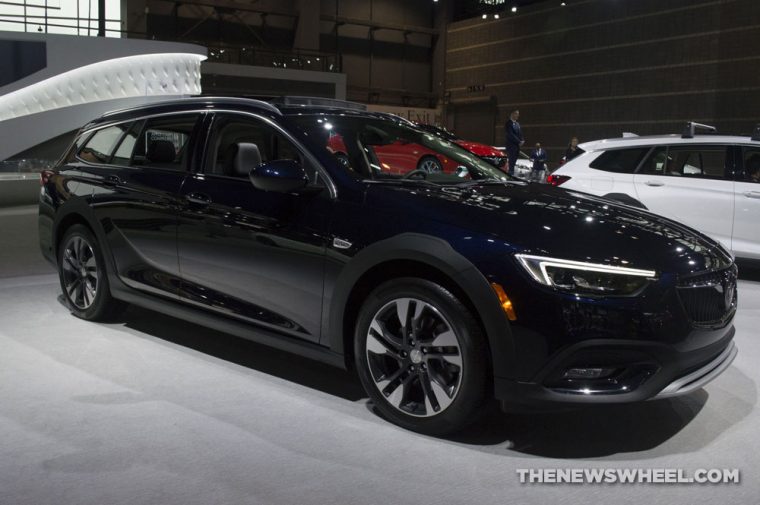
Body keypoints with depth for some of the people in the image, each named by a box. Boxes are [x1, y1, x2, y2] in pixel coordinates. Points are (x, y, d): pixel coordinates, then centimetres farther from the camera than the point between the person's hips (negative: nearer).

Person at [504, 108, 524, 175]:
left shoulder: (517, 124, 19)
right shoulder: (508, 123, -7)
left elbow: (520, 134, 19)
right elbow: (510, 135, -16)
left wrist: (522, 141, -2)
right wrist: (519, 142, -16)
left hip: (517, 145, 8)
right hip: (511, 145, -8)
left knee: (513, 163, 6)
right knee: (511, 162, -11)